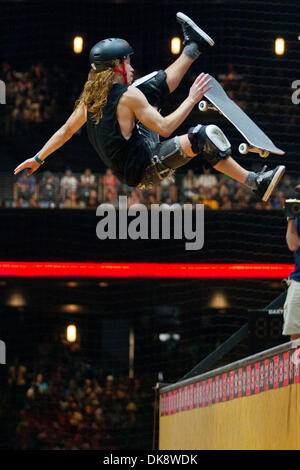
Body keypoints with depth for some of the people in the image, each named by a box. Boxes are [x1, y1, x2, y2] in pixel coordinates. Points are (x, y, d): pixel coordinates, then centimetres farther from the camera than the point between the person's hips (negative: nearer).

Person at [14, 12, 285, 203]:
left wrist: (39, 158, 22)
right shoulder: (128, 96, -23)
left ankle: (193, 48, 36)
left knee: (153, 86, 18)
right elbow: (164, 128, -23)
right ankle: (255, 183, -30)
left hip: (125, 167, 9)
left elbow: (66, 131, 10)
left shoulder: (90, 96, 0)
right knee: (204, 136, -28)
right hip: (144, 173, -9)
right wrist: (192, 99, -15)